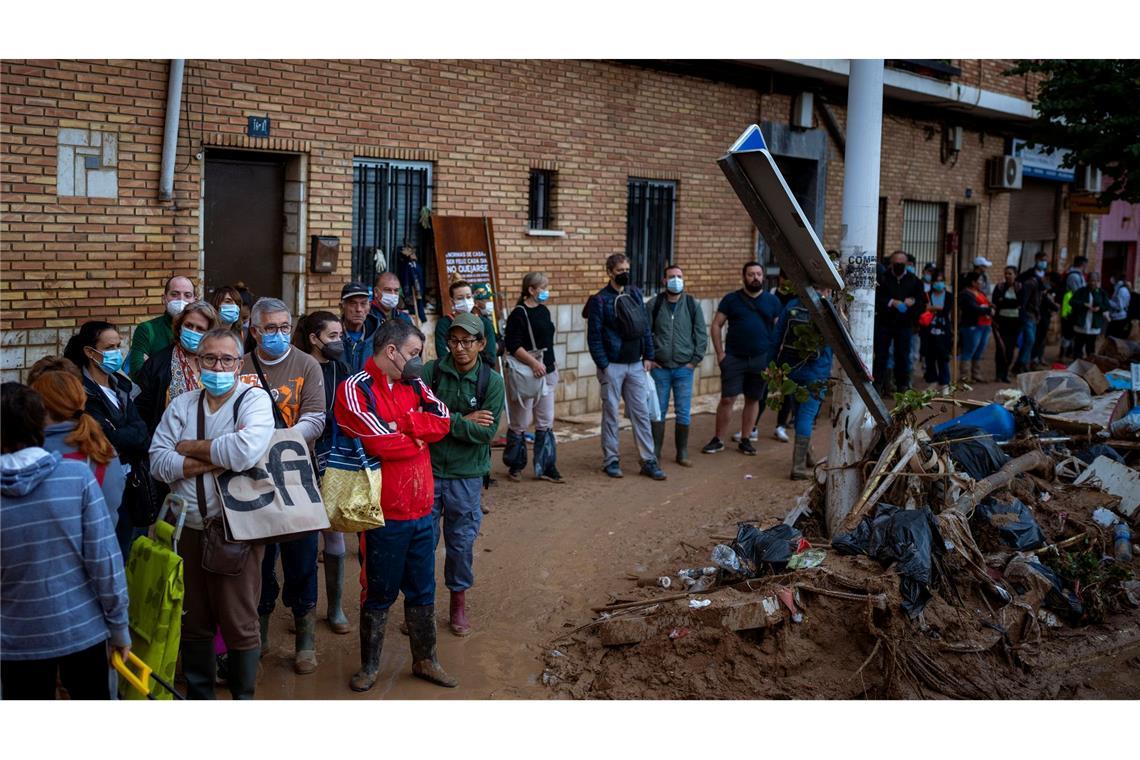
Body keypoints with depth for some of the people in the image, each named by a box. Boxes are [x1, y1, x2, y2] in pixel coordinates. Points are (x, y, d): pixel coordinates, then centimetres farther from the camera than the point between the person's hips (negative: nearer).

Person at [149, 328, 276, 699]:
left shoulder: (254, 400, -6)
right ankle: (197, 693, 34)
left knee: (239, 623, 4)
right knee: (193, 620, 16)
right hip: (187, 528, 4)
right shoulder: (181, 405, 8)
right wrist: (216, 459, -16)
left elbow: (246, 450, -25)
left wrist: (191, 448, -11)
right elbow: (158, 461, -3)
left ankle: (243, 695, 24)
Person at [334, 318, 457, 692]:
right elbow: (380, 442, -23)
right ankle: (369, 666, 25)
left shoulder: (414, 385, 9)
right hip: (384, 514, -6)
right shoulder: (355, 389, -13)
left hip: (422, 509, 6)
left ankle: (425, 660, 32)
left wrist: (401, 423, -17)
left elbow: (442, 420, -6)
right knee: (379, 594, 9)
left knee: (423, 590, 17)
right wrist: (419, 434, -5)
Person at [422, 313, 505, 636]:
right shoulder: (431, 371, -6)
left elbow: (487, 431, -12)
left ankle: (458, 604, 29)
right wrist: (462, 421, -15)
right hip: (427, 468, 0)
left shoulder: (491, 382, -4)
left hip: (466, 475, 0)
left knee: (462, 541, 11)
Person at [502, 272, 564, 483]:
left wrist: (552, 363, 19)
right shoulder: (519, 314, -12)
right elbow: (513, 345, -19)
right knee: (521, 423, 2)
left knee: (546, 422, 8)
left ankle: (546, 467, 14)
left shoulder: (544, 311, 12)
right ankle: (514, 466, 17)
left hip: (547, 373, 8)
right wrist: (533, 362, -26)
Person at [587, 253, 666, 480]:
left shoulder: (636, 294, 7)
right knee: (610, 413, 5)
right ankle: (610, 460, 14)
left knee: (641, 413, 5)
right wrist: (603, 365, -12)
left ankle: (648, 461, 8)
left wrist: (648, 356, 4)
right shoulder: (600, 300, -8)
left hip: (635, 365, 4)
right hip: (612, 366, -4)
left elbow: (645, 327, 10)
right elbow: (594, 336, -9)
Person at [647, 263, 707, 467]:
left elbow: (702, 334, 4)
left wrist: (695, 360, -1)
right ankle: (655, 453, 14)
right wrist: (649, 357, -2)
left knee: (683, 413, 4)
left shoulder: (692, 305, 1)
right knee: (658, 412, 5)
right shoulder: (654, 304, -1)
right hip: (660, 368, 0)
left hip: (684, 368, 1)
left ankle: (682, 453, 15)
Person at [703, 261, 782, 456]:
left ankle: (745, 440, 18)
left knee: (753, 400, 8)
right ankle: (718, 440, 6)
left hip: (761, 359, 2)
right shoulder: (731, 299, 2)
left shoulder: (772, 301, 6)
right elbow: (716, 325, 3)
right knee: (727, 399, -3)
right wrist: (720, 353, -5)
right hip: (734, 358, -1)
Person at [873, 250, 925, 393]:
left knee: (903, 355, 6)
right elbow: (877, 298, -10)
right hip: (884, 322, -2)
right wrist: (892, 302, -20)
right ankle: (879, 384, 8)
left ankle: (902, 384, 16)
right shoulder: (883, 278, -2)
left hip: (904, 324, 2)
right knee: (881, 354, 1)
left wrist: (912, 301, -12)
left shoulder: (913, 280, 7)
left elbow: (922, 299, 8)